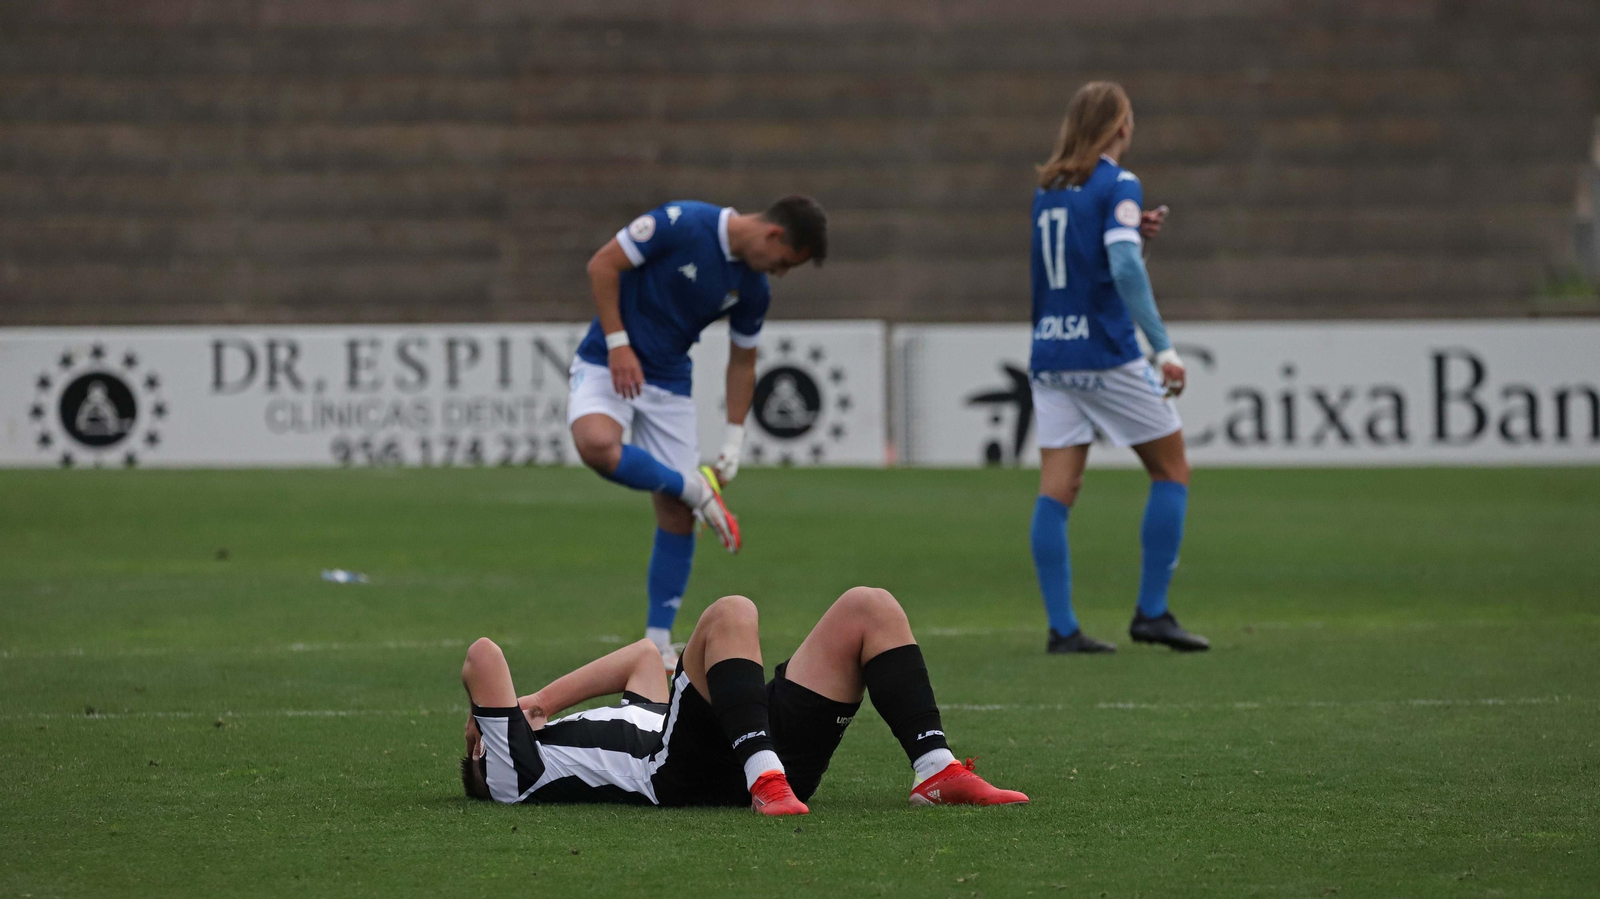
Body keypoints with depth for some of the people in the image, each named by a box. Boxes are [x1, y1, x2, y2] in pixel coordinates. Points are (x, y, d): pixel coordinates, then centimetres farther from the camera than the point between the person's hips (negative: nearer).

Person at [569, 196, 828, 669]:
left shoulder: (752, 289, 0)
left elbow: (741, 363, 12)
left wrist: (734, 443, 8)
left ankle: (658, 644, 9)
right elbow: (603, 264, -15)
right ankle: (695, 487, -15)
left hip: (670, 382, 5)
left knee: (677, 514, -1)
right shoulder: (683, 223, -19)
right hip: (608, 364, -5)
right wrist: (618, 344, -19)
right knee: (597, 444, -38)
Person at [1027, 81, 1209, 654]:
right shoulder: (1116, 185, -8)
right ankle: (1151, 612, 3)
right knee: (1171, 470, 7)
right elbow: (1125, 268, -21)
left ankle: (1062, 627, -4)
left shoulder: (1047, 190, 13)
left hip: (1048, 355, 6)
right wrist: (1163, 347, -23)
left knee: (1057, 489, 2)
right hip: (1105, 353, -6)